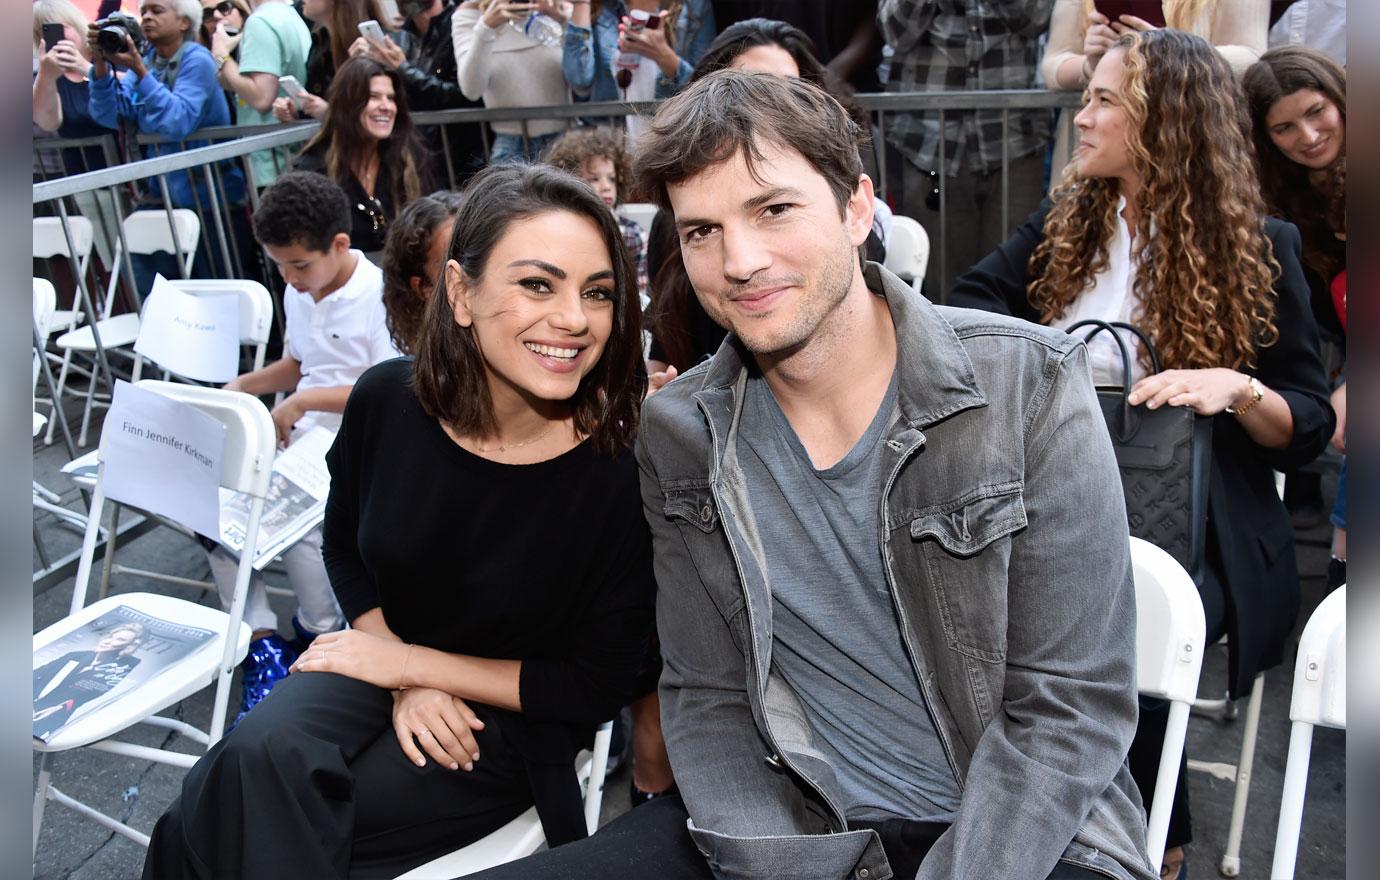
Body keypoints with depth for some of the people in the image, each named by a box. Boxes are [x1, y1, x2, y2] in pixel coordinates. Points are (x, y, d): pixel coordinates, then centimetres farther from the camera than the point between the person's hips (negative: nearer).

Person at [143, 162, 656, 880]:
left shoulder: (621, 470, -25)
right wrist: (405, 680, -9)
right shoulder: (388, 400, -14)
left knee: (239, 811, -21)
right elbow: (345, 550, 6)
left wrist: (413, 662, -14)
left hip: (514, 716, -3)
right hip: (384, 661, 4)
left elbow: (597, 687, -14)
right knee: (263, 755, -27)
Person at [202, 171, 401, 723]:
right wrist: (245, 384, 9)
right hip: (301, 433, 8)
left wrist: (304, 400, -18)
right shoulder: (298, 294, 14)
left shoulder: (380, 296, -12)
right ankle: (261, 645, -8)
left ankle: (319, 637, -3)